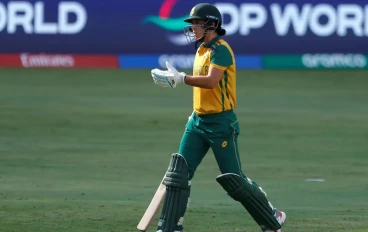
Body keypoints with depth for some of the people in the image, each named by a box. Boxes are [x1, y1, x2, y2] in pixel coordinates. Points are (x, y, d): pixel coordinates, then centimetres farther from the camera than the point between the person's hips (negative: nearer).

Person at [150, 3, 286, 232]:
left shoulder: (220, 50, -14)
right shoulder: (201, 50, 14)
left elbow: (211, 81, -28)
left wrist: (180, 78, -29)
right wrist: (196, 115, 17)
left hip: (221, 123, -9)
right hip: (198, 121, 9)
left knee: (233, 179, -3)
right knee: (178, 173, -1)